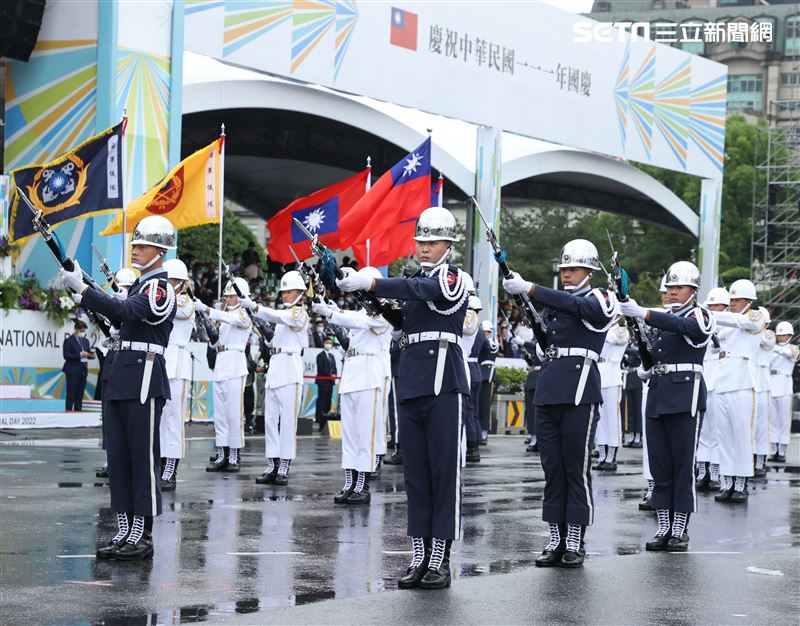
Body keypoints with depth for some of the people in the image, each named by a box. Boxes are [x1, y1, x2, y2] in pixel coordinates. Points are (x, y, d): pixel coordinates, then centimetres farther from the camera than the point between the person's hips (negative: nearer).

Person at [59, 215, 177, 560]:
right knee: (117, 457, 9)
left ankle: (143, 536, 1)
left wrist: (82, 288, -27)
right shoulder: (141, 284, 19)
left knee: (143, 458, -4)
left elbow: (125, 311, -26)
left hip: (144, 381, -9)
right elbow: (121, 319, 22)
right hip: (120, 380, 9)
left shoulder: (161, 287, -11)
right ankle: (124, 531, 15)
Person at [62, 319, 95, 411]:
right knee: (71, 394, -6)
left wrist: (92, 355, -8)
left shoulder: (86, 341, 16)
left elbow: (88, 353, 16)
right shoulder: (68, 341, -4)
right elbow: (66, 355, -12)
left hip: (83, 371, 6)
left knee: (80, 395, 5)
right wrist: (80, 355, -21)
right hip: (72, 371, -6)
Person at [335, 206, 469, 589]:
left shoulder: (453, 278, -4)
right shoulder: (416, 280, 20)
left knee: (444, 471, -5)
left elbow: (421, 290, -23)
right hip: (410, 382, 7)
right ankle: (419, 557, 10)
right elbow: (401, 316, 12)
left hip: (443, 384, -7)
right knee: (414, 472, 6)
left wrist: (369, 283, -31)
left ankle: (441, 560, -2)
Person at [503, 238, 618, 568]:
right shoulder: (552, 302, 19)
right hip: (548, 391, 6)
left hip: (579, 394, -6)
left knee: (577, 468, -2)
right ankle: (556, 540, 11)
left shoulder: (599, 299, 0)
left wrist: (529, 289, -27)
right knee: (552, 468, 6)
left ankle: (575, 543, 2)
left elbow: (575, 306, -21)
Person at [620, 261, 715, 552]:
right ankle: (664, 527, 10)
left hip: (685, 398, -7)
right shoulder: (663, 318, 19)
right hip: (657, 397, 7)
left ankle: (680, 530, 1)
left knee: (683, 465, -4)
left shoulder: (700, 316, -2)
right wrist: (646, 368, 1)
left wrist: (642, 313, -37)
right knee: (660, 466, 5)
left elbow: (680, 325, -24)